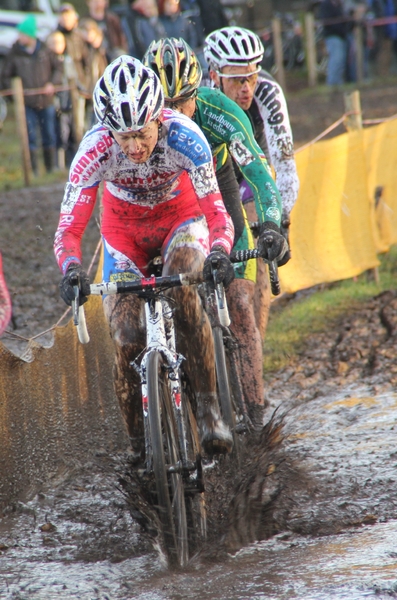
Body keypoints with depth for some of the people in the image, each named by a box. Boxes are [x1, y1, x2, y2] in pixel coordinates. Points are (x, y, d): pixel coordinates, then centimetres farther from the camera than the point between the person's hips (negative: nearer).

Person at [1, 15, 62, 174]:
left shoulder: (45, 50, 2)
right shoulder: (14, 53, -2)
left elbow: (57, 68, 12)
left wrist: (52, 83, -3)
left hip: (46, 101, 2)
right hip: (27, 103, -2)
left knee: (49, 137, 9)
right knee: (31, 137, -5)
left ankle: (51, 168, 21)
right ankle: (33, 171, -2)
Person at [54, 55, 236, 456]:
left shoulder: (184, 138, -34)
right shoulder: (95, 149, -32)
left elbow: (216, 211, -35)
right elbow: (68, 228, -30)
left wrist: (219, 253, -55)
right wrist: (71, 271, -50)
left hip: (180, 217, -1)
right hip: (124, 228, 1)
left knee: (181, 293, -32)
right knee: (127, 340, -12)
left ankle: (208, 407, -23)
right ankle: (139, 444, 8)